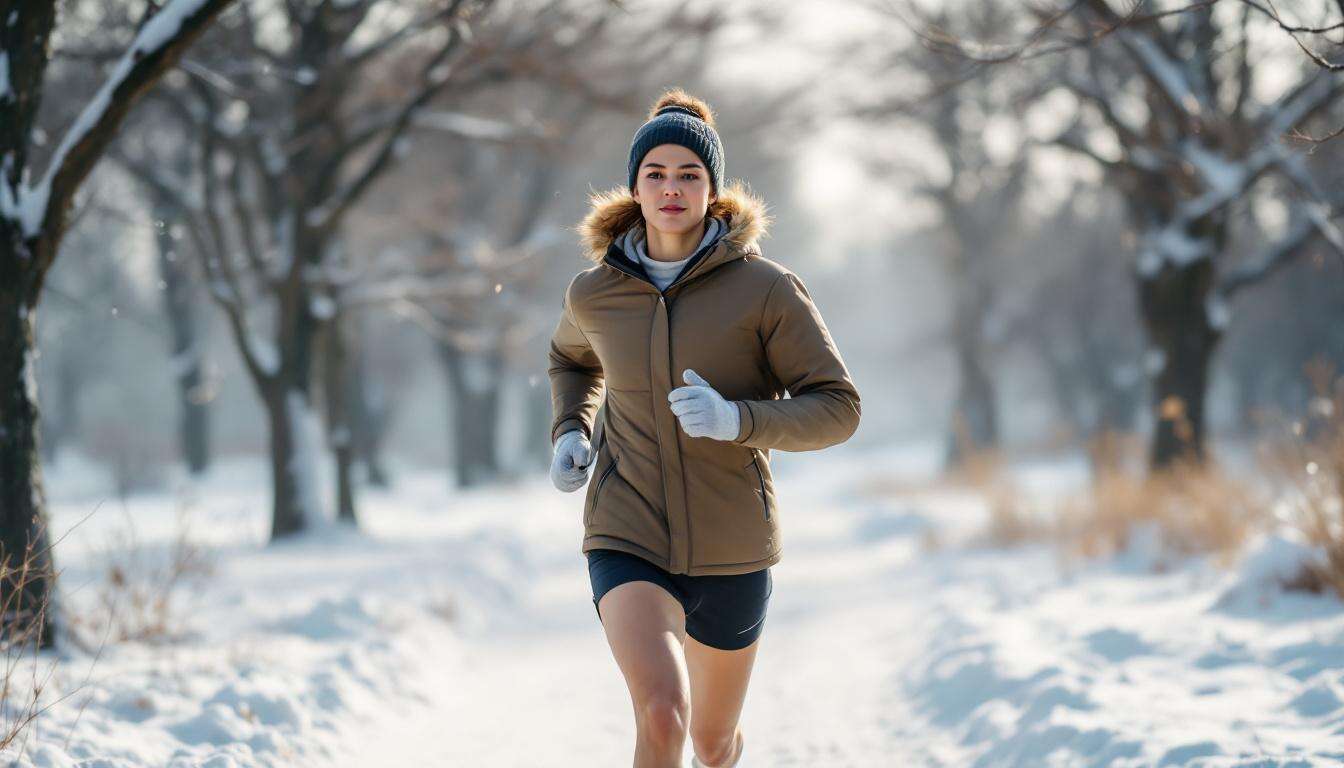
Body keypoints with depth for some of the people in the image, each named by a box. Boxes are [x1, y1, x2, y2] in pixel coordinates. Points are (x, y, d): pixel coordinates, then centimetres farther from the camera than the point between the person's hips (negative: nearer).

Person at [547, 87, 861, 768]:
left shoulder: (766, 289, -10)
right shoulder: (594, 293, -1)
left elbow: (836, 409, -9)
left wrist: (735, 419, -26)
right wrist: (569, 436, 3)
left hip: (729, 551, 0)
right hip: (628, 542, 0)